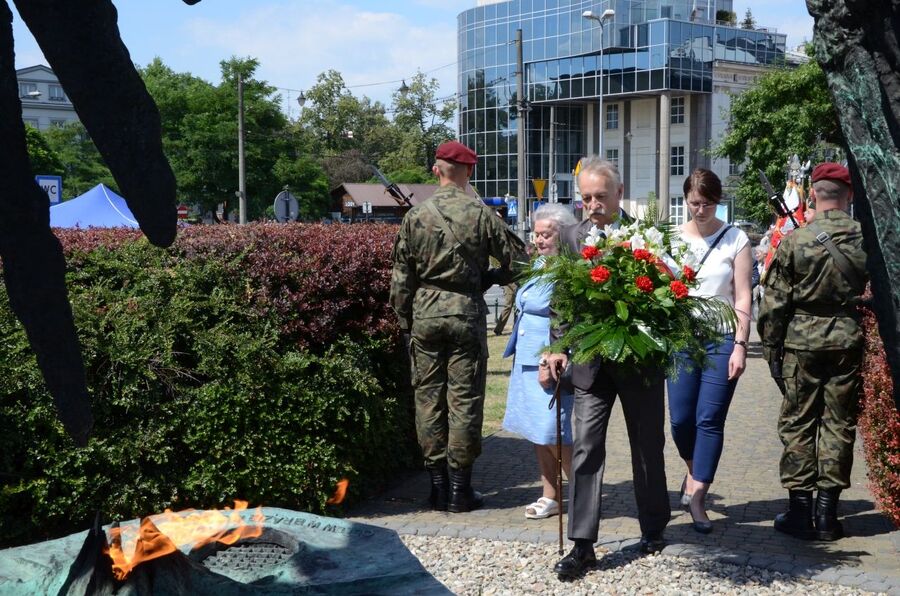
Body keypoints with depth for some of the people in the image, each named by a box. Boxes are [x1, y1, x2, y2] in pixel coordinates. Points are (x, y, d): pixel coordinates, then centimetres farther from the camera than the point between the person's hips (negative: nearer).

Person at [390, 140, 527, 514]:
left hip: (424, 315, 2)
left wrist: (405, 323, 12)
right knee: (464, 399, 4)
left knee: (428, 396, 10)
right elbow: (516, 261, -1)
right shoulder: (481, 214, -5)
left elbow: (401, 278, 3)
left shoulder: (415, 216, 0)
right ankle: (459, 487, 9)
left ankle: (437, 484, 15)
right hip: (467, 314, -2)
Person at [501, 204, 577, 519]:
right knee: (537, 431, 13)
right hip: (528, 360, 9)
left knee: (552, 432, -8)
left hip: (552, 362, -9)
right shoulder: (539, 264, 14)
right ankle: (550, 497, 23)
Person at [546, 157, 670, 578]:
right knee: (586, 448, -2)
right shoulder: (571, 237, 3)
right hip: (591, 360, 1)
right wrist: (559, 346, -6)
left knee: (648, 446, 13)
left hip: (640, 359, -1)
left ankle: (653, 528, 31)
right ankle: (582, 544, 3)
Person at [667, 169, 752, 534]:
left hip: (721, 339, -2)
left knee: (710, 420, -3)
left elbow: (742, 299, -1)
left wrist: (740, 346, -8)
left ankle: (696, 496, 3)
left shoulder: (735, 239, 0)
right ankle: (695, 471, 33)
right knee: (680, 419, 4)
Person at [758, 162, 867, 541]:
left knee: (797, 423, 7)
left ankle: (800, 510, 9)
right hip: (849, 340, 2)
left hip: (802, 341, -2)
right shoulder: (867, 239, -2)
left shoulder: (794, 241, -8)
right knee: (839, 424, 9)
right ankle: (827, 512, 13)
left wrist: (771, 347, 3)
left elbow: (775, 302, -5)